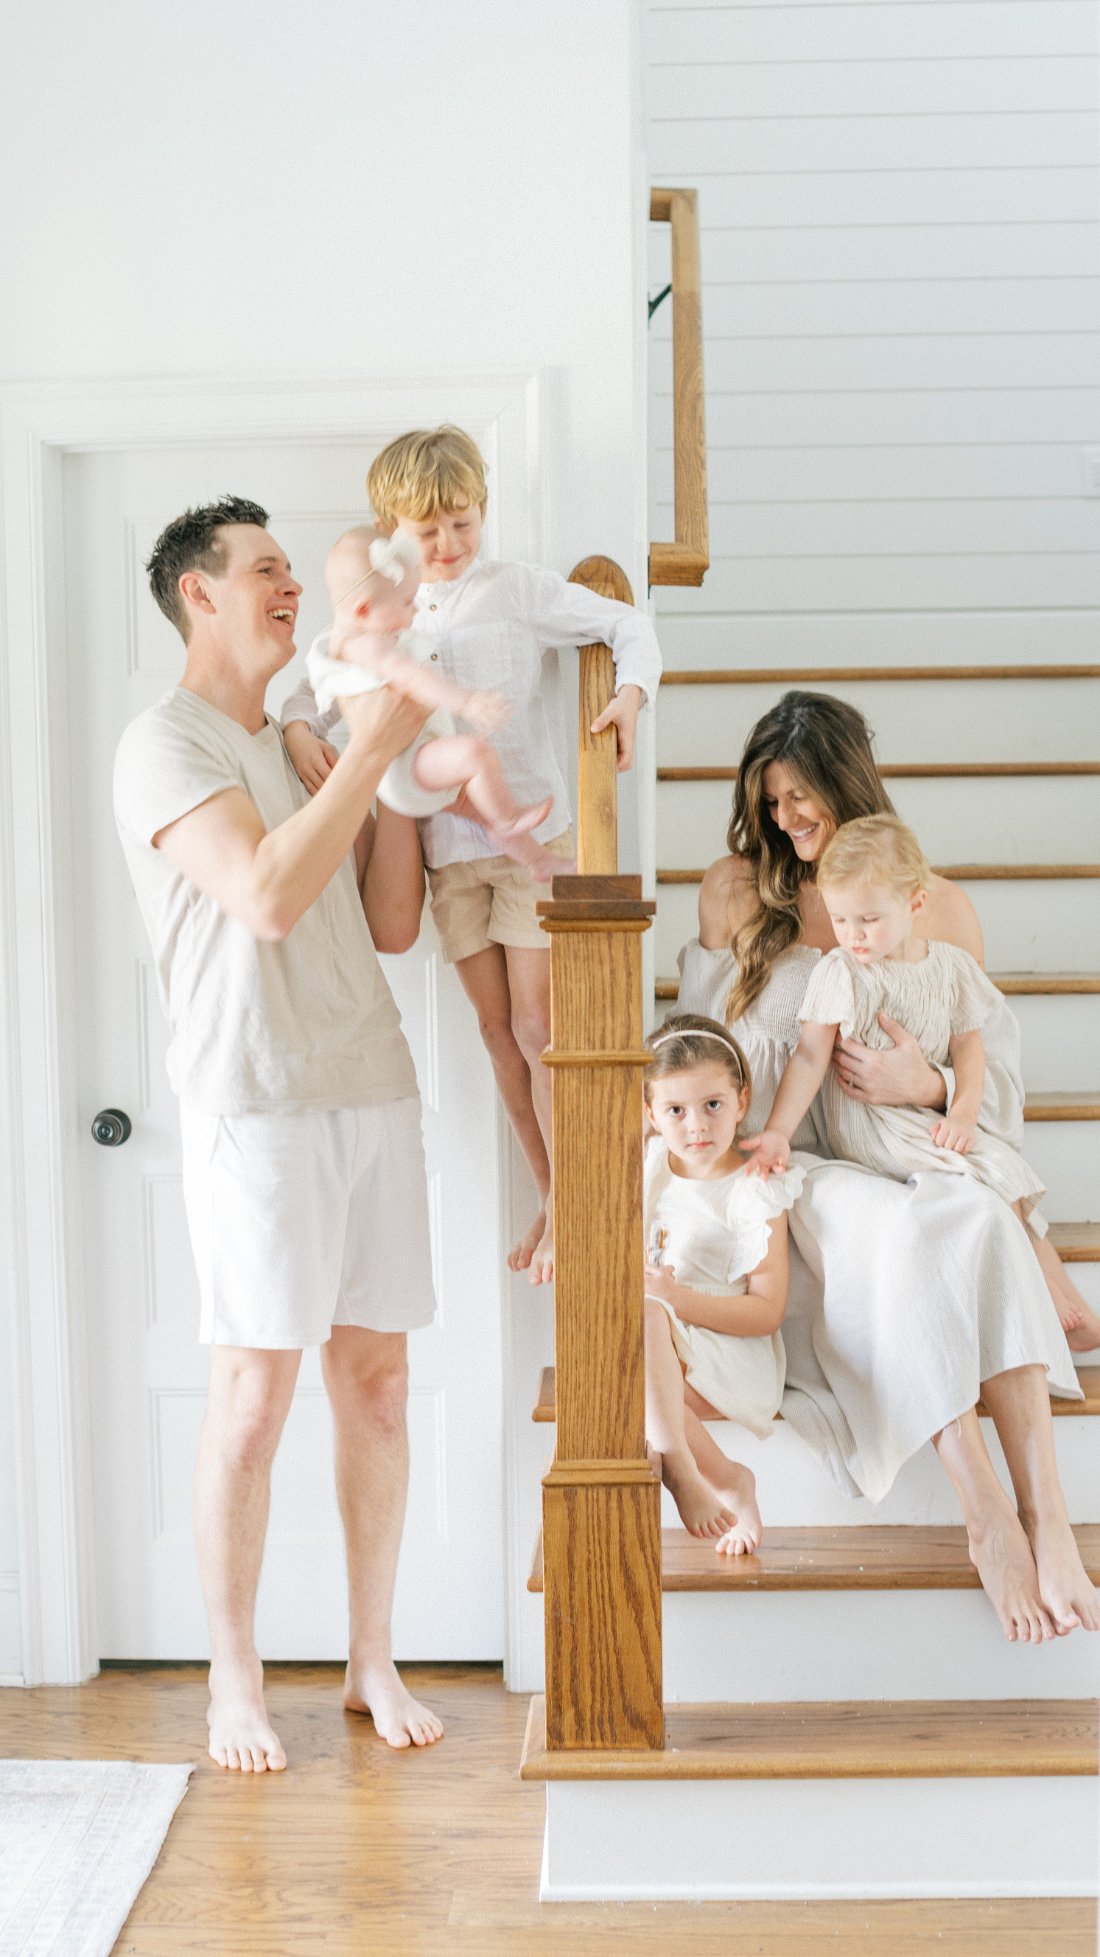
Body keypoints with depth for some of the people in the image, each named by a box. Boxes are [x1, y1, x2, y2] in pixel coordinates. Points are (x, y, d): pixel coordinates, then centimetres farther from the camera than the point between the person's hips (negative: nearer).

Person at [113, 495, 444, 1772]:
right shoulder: (165, 743, -4)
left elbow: (393, 924, 13)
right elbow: (265, 896, -19)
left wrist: (391, 762, 6)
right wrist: (371, 749, -14)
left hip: (371, 1094, 7)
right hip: (256, 1106, -6)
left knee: (375, 1381, 8)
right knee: (254, 1399, -3)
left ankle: (372, 1660, 19)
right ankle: (234, 1679, 11)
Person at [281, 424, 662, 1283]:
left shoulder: (520, 589, -3)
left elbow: (629, 624, -1)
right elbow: (323, 678, 6)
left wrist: (631, 691, -21)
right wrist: (299, 725, -16)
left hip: (531, 835, -4)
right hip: (445, 847, 4)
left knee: (539, 1029, -4)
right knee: (498, 1031, 10)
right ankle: (550, 1199, 22)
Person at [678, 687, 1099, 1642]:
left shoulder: (945, 909, 12)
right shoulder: (735, 891, 15)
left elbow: (996, 1072, 8)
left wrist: (925, 1084, -13)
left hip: (916, 1163, 1)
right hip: (785, 1177, -1)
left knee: (976, 1216, -36)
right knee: (902, 1232, -35)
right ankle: (990, 1517, -38)